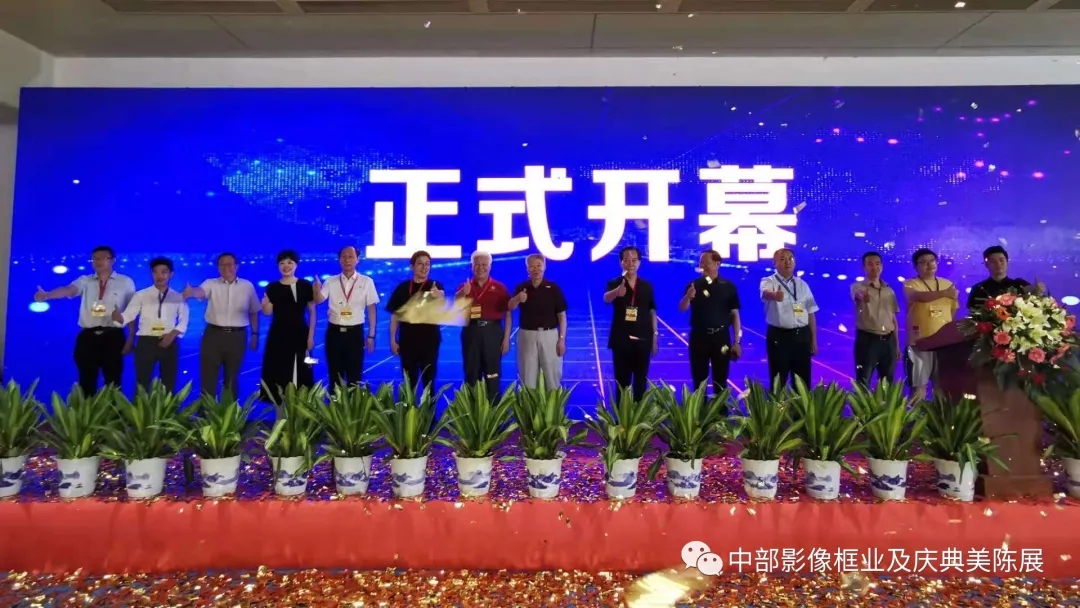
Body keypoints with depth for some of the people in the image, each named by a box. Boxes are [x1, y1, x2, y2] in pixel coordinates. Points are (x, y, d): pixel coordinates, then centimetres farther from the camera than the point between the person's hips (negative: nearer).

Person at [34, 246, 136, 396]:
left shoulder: (126, 282, 5)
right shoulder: (85, 281, 10)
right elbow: (68, 290, -11)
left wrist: (131, 339, -1)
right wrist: (46, 295, -33)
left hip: (113, 337, -2)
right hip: (87, 337, 2)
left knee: (113, 381, 3)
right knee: (86, 381, 7)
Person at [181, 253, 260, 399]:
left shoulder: (247, 286, 5)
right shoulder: (211, 284, 0)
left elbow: (254, 312, 12)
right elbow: (200, 291, -23)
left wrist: (255, 334, 9)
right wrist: (191, 292, -47)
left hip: (237, 336, 1)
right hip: (213, 334, -1)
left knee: (232, 377, 12)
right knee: (208, 377, 2)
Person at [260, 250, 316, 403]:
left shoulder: (306, 286, 0)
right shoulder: (272, 288, 4)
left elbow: (312, 312, 2)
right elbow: (267, 312, 1)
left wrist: (311, 336, -3)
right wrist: (265, 301, -21)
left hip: (299, 334, -1)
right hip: (278, 335, 2)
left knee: (298, 373, 1)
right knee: (278, 372, 4)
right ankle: (279, 403, 13)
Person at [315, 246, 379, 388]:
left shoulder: (366, 281, -2)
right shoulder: (331, 281, 3)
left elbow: (371, 309, 1)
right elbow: (318, 300, -10)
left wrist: (371, 335, 0)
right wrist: (317, 290, -34)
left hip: (355, 332, -1)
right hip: (334, 332, 2)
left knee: (355, 374, 6)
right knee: (335, 373, 10)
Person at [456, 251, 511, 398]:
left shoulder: (499, 287, 5)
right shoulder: (464, 287, 9)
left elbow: (507, 314, 3)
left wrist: (506, 338, -3)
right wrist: (463, 294, -18)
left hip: (492, 331, -1)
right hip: (471, 332, 1)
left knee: (493, 373, 4)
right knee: (471, 372, 7)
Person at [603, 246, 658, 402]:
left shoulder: (647, 286, 6)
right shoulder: (614, 284, -4)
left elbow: (652, 312, 10)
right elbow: (606, 299, -26)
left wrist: (655, 337, 6)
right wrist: (616, 292, -49)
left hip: (642, 339, 2)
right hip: (621, 339, -2)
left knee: (641, 380, 9)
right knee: (622, 379, 4)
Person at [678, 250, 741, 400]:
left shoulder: (728, 287, 1)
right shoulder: (694, 285, 3)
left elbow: (735, 315, 2)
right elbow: (682, 309, -5)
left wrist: (737, 341, -3)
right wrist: (688, 297, -27)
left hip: (721, 337, -1)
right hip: (698, 337, 1)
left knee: (720, 382, 7)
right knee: (699, 381, 6)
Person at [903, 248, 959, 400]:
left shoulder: (948, 284, 13)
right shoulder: (910, 284, -2)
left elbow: (953, 310, 20)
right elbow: (920, 296, -24)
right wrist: (944, 293, -32)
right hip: (920, 341, -4)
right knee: (919, 384, -2)